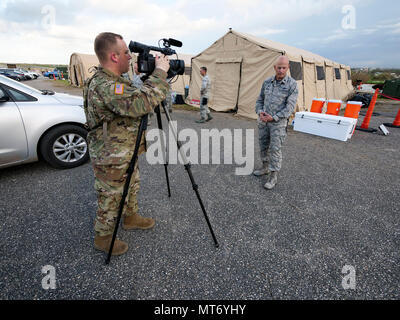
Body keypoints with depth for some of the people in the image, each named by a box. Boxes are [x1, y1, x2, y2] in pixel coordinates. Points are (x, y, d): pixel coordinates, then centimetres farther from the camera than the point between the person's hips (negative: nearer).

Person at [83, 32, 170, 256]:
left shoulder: (113, 81, 6)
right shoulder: (104, 86, -29)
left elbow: (135, 97, 15)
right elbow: (142, 103, -41)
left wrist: (150, 77, 4)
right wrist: (160, 72, -29)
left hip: (126, 154, 10)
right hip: (111, 159, -10)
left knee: (132, 187, 26)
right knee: (111, 198, 10)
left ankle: (132, 217, 49)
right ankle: (103, 237, 33)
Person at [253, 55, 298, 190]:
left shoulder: (292, 84, -7)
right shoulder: (267, 82, 7)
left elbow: (290, 107, -13)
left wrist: (274, 117, -19)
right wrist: (260, 112, -6)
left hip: (278, 122, -5)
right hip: (263, 120, 5)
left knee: (275, 148, -4)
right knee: (263, 146, 14)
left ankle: (273, 177, 6)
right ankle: (265, 168, 33)